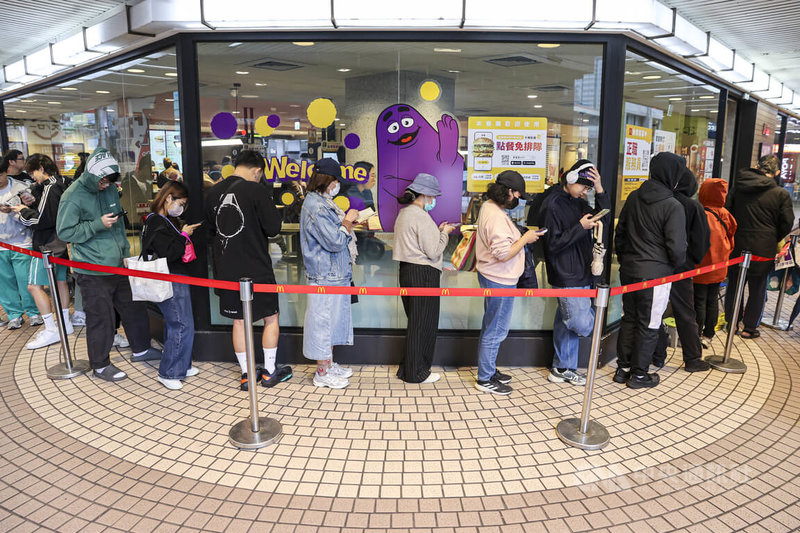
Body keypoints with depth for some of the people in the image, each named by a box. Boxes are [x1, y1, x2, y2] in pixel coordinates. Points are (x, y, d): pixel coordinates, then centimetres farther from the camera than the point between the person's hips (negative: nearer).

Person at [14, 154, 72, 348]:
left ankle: (51, 331, -6)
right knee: (60, 281, 16)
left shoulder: (50, 188, -17)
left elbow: (43, 220, -21)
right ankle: (65, 323, 25)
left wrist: (23, 212, -7)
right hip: (60, 243, 10)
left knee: (35, 286, -7)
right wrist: (33, 203, 4)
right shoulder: (60, 185, 12)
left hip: (47, 245, -10)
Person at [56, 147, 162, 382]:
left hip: (118, 265, 7)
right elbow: (64, 232, -13)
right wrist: (98, 224, -19)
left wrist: (125, 249, 15)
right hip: (93, 272, -7)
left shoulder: (110, 189, 8)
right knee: (101, 318, 1)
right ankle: (100, 365, 18)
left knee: (134, 307, 15)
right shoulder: (73, 197, -13)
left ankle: (141, 349, 34)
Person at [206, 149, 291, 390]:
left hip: (226, 270, 5)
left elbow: (211, 229, 14)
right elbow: (274, 228, -13)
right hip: (256, 269, -5)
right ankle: (270, 371, 20)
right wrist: (271, 208, 5)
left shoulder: (213, 192, 4)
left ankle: (247, 374, 22)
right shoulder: (257, 190, -14)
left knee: (239, 320, 14)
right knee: (271, 317, 12)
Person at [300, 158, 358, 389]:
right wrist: (347, 221, -10)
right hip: (325, 276, -11)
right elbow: (334, 241, -23)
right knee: (323, 320, 0)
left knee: (333, 319, 18)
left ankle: (329, 364, 31)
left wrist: (351, 223, 11)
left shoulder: (323, 203, 13)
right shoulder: (315, 206, -20)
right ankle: (322, 373, 12)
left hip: (335, 273, 11)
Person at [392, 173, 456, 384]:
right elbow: (433, 251, -17)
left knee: (414, 321, 17)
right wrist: (444, 233, -3)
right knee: (423, 324, 2)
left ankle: (407, 368, 25)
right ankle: (417, 373, 12)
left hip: (407, 271, 10)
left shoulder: (404, 213, 13)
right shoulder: (421, 217, -17)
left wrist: (437, 231, 14)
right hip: (423, 274, -10)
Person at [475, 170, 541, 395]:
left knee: (491, 328, 21)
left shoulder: (488, 207, 8)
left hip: (491, 277, 11)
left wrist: (522, 235, 8)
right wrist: (525, 239, -16)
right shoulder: (497, 217, -25)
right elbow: (504, 253, -28)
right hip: (500, 282, -11)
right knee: (495, 331, 1)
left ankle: (488, 370, 35)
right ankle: (485, 379, 13)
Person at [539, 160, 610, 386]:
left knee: (567, 325, 15)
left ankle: (562, 369, 25)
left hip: (580, 274, 9)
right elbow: (552, 244, -17)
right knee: (583, 326, -10)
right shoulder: (553, 204, -14)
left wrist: (599, 190, -4)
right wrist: (580, 227, -20)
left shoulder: (579, 202, 13)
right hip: (567, 277, -9)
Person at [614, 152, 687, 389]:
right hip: (656, 273, -6)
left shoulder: (634, 197, 5)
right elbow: (677, 247, -16)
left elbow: (620, 232, 12)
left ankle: (623, 368, 25)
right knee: (649, 324, 7)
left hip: (629, 269, 6)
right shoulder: (672, 207, -16)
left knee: (629, 318, 17)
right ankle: (639, 374, 17)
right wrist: (677, 265, 5)